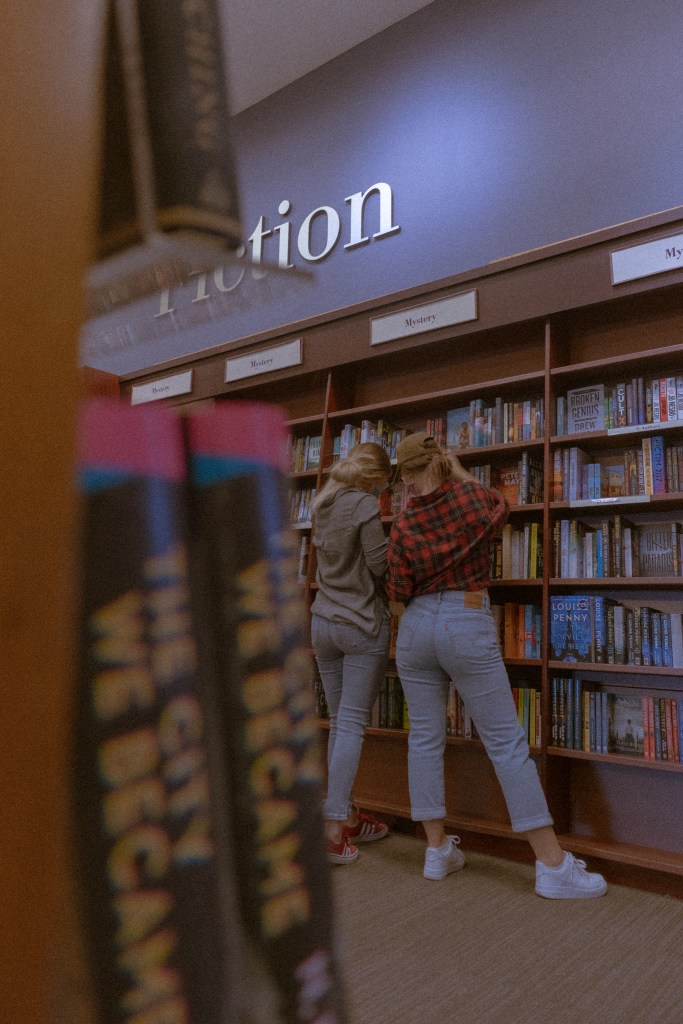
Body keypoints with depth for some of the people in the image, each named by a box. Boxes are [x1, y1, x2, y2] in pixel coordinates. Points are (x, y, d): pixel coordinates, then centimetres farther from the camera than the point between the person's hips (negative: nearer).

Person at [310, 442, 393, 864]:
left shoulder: (324, 505, 11)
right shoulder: (365, 504, -12)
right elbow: (381, 565, -13)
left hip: (324, 621, 7)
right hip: (363, 624, -7)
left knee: (339, 723, 14)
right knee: (353, 726, -2)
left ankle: (347, 816, 24)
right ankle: (333, 826, -1)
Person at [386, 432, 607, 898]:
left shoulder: (404, 524, -1)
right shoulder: (472, 496, -5)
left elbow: (399, 592, 0)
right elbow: (500, 511, 19)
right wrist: (461, 472, 22)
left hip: (417, 627, 3)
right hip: (468, 627, -2)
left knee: (425, 738, 12)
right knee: (507, 742, 1)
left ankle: (438, 849, 21)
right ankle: (554, 865, 8)